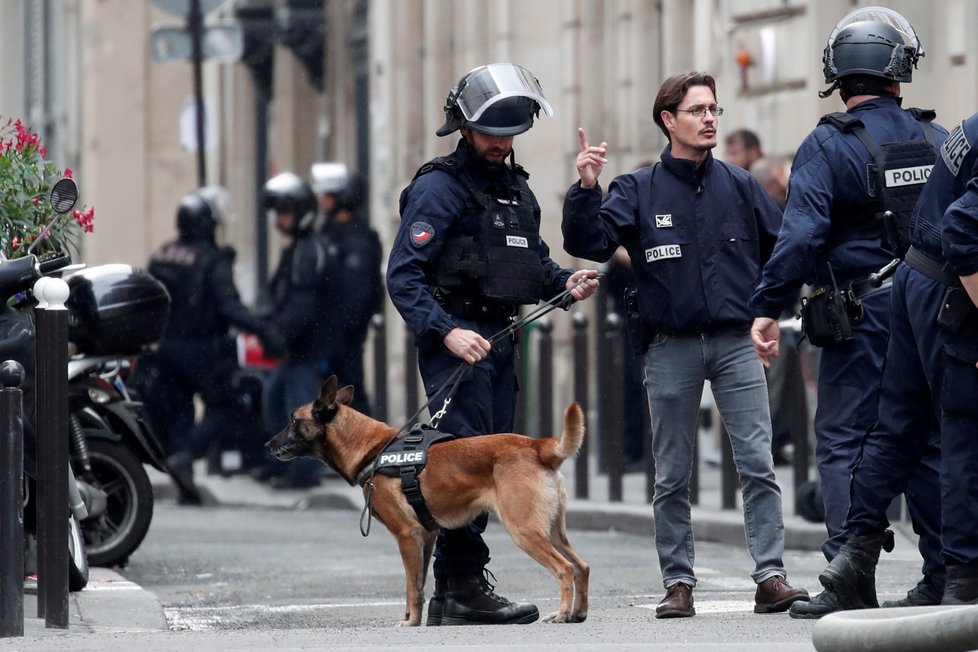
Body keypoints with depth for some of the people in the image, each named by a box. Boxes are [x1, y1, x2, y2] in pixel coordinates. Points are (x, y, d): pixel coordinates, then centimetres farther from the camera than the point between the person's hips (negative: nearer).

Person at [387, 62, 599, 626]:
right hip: (456, 338, -8)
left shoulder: (517, 188, 17)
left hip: (501, 337, 8)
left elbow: (533, 259, 28)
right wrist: (446, 332, -26)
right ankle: (461, 586, -12)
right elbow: (403, 276, -15)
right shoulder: (439, 188, -9)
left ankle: (455, 589, 14)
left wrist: (564, 282, 6)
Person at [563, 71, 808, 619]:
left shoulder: (739, 185, 8)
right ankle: (678, 584, 10)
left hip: (736, 343, 1)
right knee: (673, 477, 5)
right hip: (672, 347, 0)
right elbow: (588, 242, -8)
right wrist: (586, 189, -22)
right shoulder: (638, 190, 3)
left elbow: (782, 247, 10)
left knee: (759, 465, -8)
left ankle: (772, 577, -9)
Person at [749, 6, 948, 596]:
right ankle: (945, 577, 13)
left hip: (861, 313, -4)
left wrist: (769, 309, -13)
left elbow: (801, 234, -16)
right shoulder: (938, 140, 5)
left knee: (844, 442, 0)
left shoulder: (828, 145, -9)